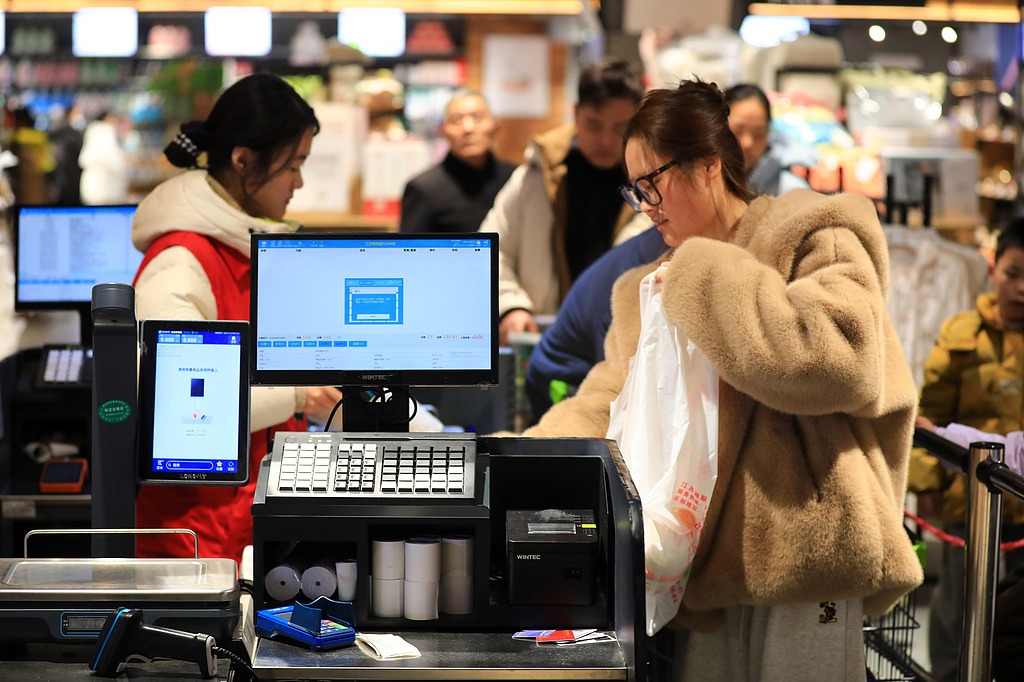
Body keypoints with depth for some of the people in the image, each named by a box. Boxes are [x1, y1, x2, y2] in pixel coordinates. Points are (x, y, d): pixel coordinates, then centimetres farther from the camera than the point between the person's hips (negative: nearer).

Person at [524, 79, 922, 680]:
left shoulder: (815, 242, -2)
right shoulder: (651, 289, 20)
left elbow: (839, 360, -20)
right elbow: (606, 405, 16)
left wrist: (704, 279, -12)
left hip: (800, 548, -6)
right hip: (711, 563, 6)